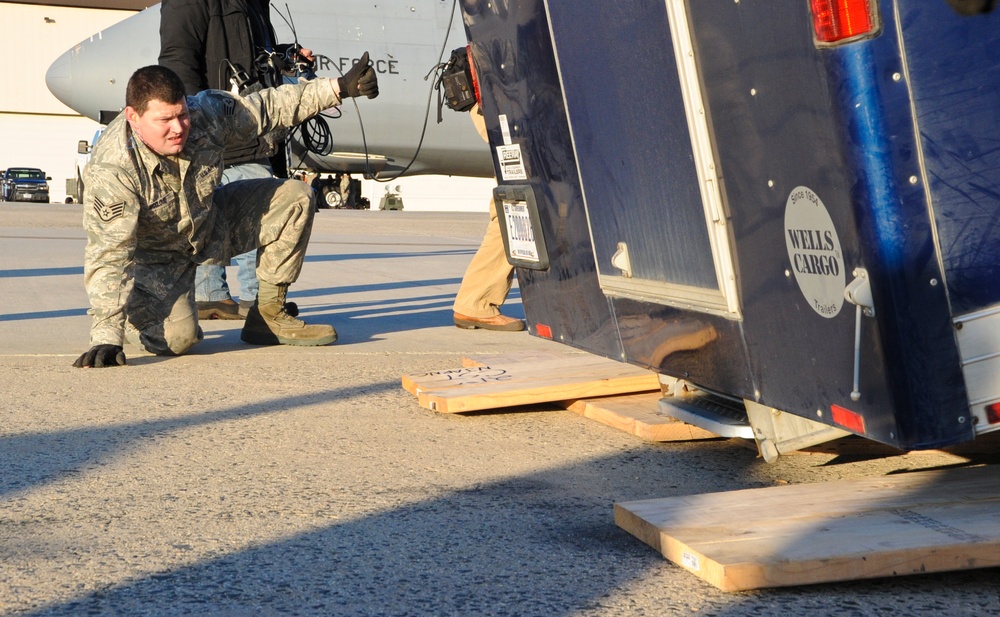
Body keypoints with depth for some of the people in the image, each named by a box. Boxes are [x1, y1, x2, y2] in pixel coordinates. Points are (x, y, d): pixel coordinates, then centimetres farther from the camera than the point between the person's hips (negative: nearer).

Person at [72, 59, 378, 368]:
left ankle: (268, 316, 5)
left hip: (210, 225, 6)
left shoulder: (207, 113, -22)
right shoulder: (111, 171, -35)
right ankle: (144, 310, 10)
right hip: (154, 257, -6)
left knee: (294, 198, -6)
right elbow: (108, 256, -38)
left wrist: (339, 87, -11)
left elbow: (271, 107, -6)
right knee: (176, 337, -30)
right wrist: (106, 338, -45)